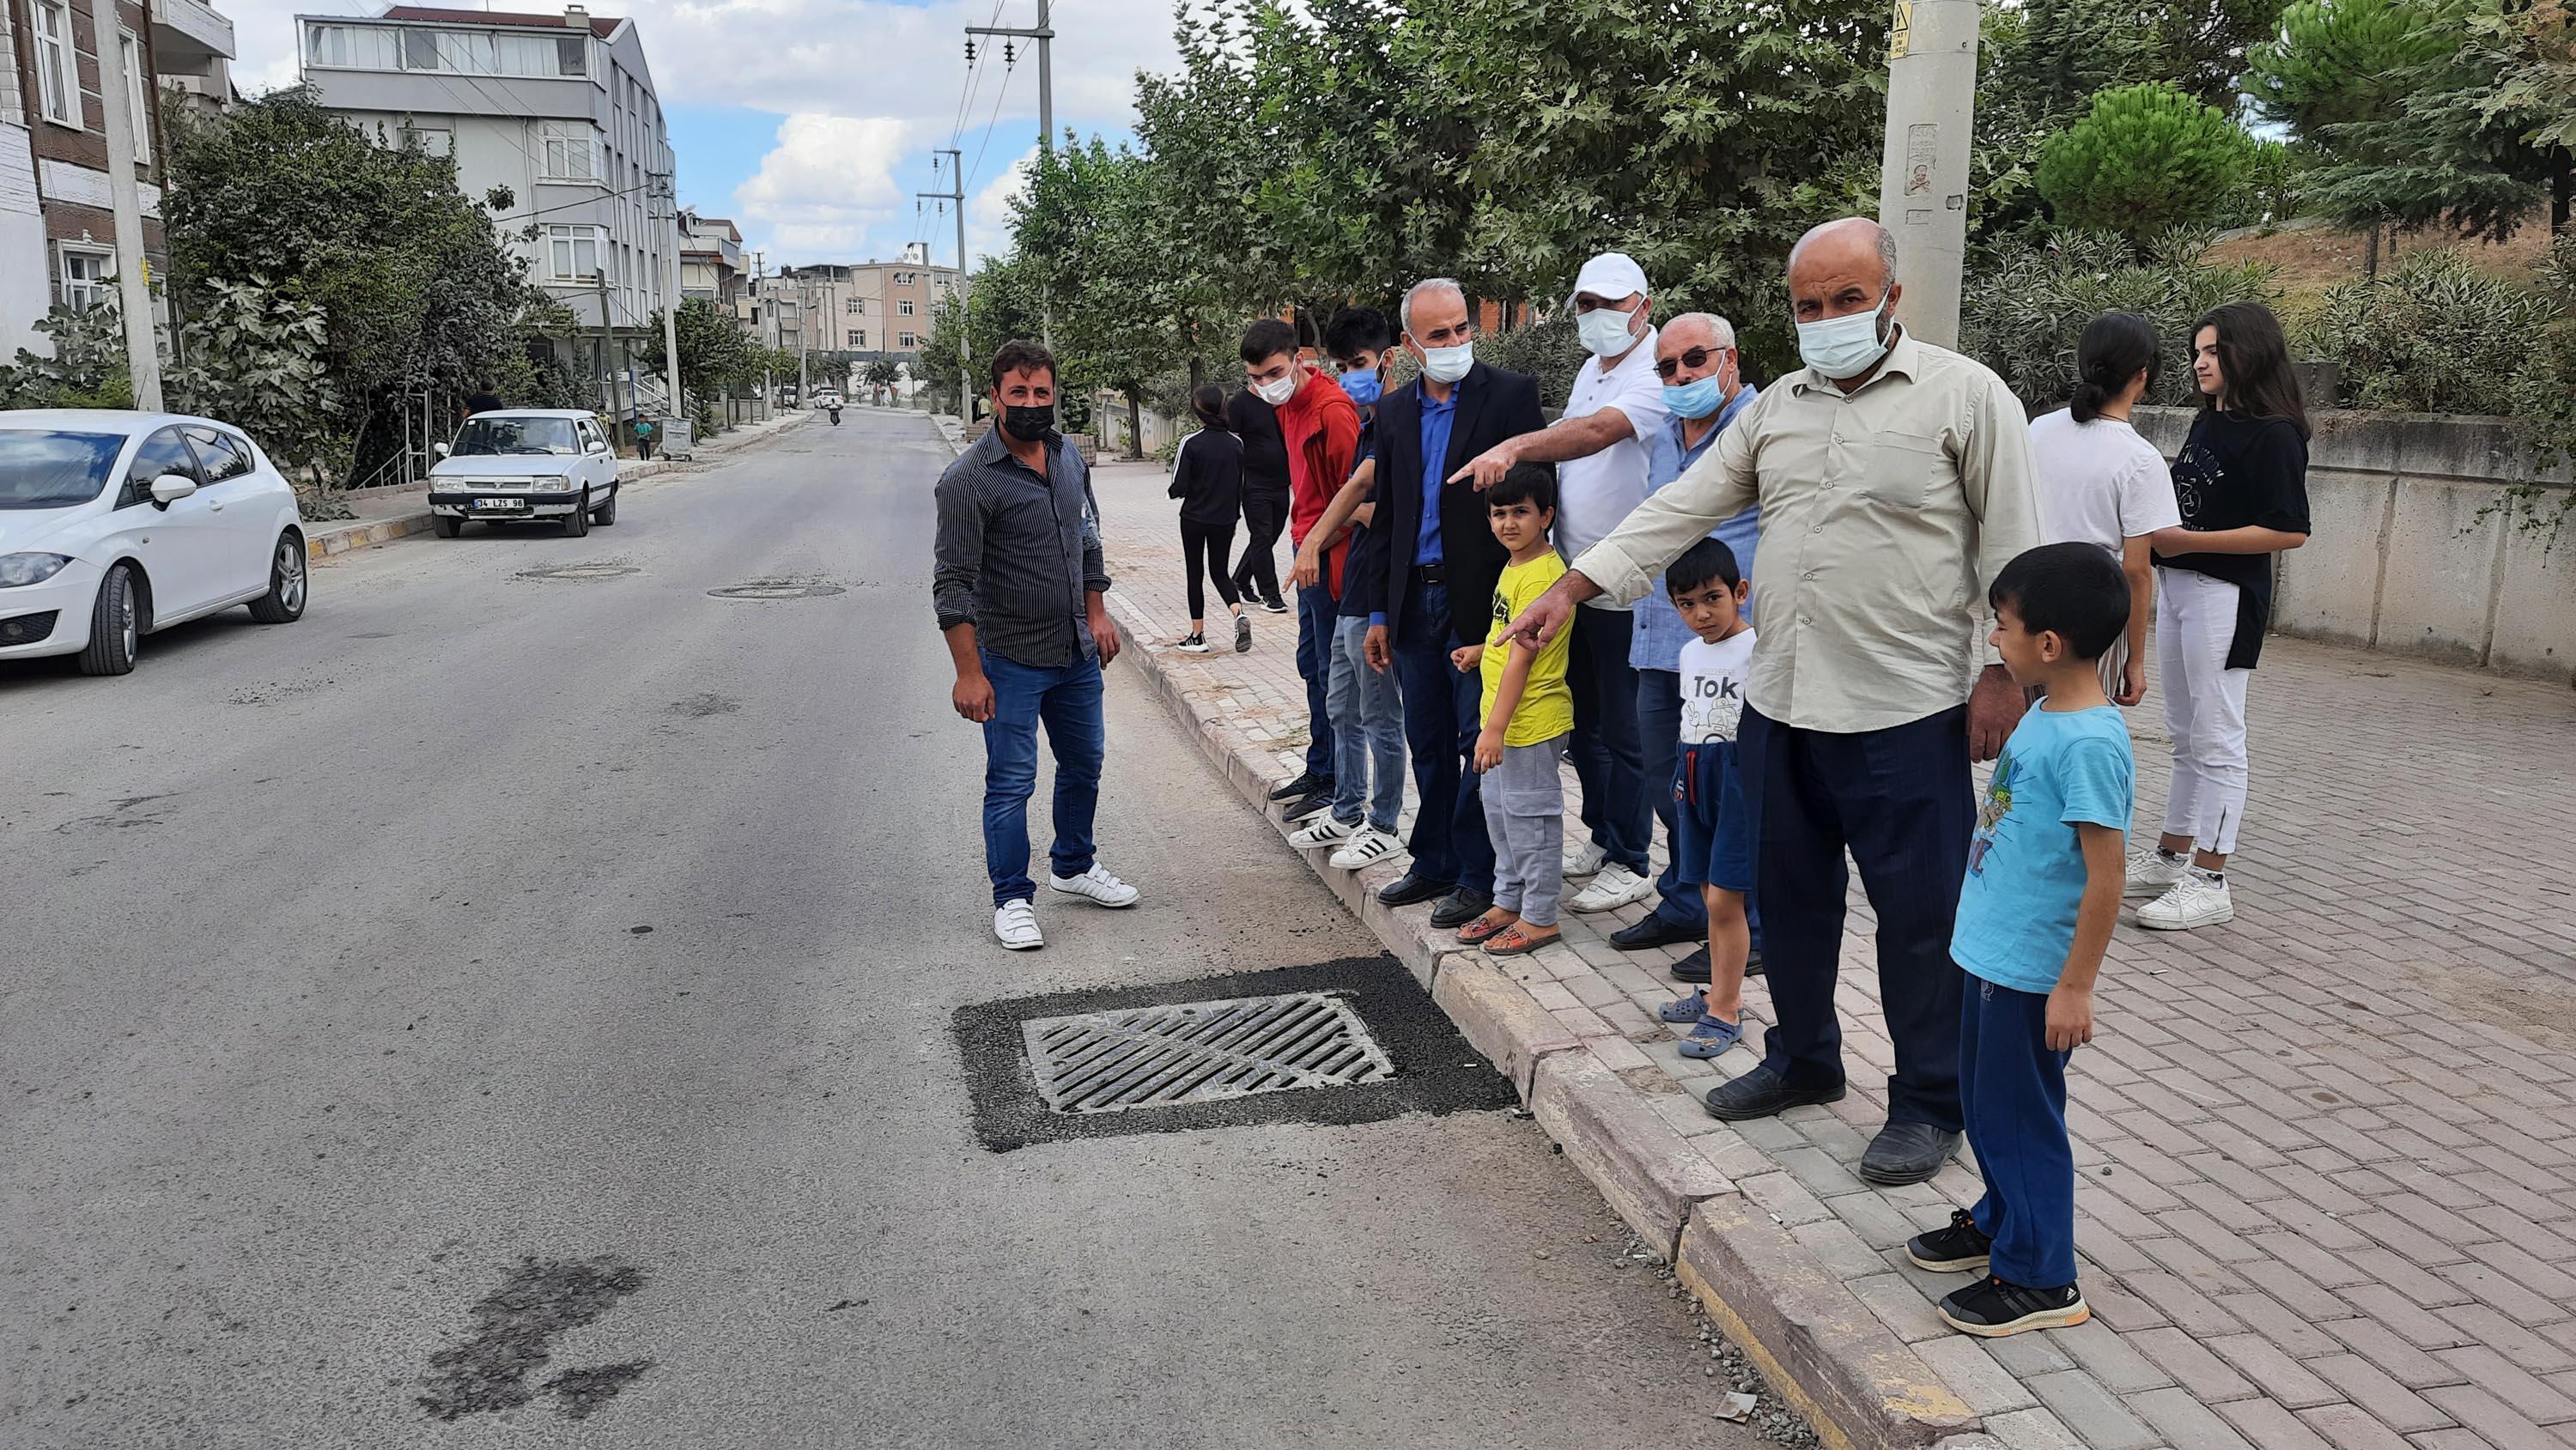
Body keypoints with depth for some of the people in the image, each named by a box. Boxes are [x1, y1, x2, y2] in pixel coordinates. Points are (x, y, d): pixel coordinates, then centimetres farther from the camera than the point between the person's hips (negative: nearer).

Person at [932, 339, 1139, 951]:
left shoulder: (1070, 457, 5)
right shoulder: (969, 479, -17)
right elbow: (953, 581, -19)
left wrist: (1097, 614, 14)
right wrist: (969, 672, -22)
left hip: (1077, 652, 7)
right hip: (1011, 659, -7)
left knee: (1084, 763, 19)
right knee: (1011, 782, 0)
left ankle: (1073, 866, 39)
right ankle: (1012, 899, 15)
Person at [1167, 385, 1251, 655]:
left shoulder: (1190, 443, -13)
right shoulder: (1236, 444, 0)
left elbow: (1179, 488, -15)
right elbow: (1240, 486, 7)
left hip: (1194, 519, -3)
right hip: (1225, 519, 3)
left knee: (1195, 574, 9)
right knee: (1220, 572, 15)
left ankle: (1197, 636, 12)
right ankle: (1239, 614, -12)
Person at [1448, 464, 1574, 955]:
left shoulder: (1542, 575, -21)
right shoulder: (1515, 567, 11)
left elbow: (1523, 656, -24)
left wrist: (1494, 729, -24)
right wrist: (1481, 652, 8)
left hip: (1532, 722, -10)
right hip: (1503, 718, 10)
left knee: (1530, 815, 1)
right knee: (1499, 811, 19)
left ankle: (1539, 918, 13)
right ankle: (1508, 902, 33)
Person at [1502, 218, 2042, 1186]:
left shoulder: (1966, 395, -5)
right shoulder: (1778, 406, 11)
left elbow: (2013, 548, -6)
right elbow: (1684, 506, 10)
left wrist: (2003, 673, -10)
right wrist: (1572, 586, 3)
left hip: (1906, 712, -6)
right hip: (1781, 704, 6)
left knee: (1919, 912, 3)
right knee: (1789, 894, 16)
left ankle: (1929, 1102, 19)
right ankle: (1803, 1060, 35)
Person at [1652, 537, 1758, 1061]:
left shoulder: (1756, 648, -12)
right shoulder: (1690, 652, 12)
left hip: (1740, 777, -7)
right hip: (1695, 777, 7)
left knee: (1723, 899, -6)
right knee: (1709, 896, 14)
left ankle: (1725, 1012, 3)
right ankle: (1721, 992, 26)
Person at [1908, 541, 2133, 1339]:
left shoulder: (2090, 743, -24)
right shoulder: (2043, 715, 5)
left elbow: (2105, 878, -22)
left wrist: (2075, 986, -20)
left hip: (2033, 971, -9)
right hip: (1993, 953, 9)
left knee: (2021, 1115, 4)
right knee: (1986, 1101, 22)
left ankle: (2040, 1279, 19)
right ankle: (2002, 1222, 41)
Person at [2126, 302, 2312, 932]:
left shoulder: (2273, 435, -13)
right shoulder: (2209, 420, 12)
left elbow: (2290, 530, -18)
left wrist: (2188, 541, -20)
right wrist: (2153, 525, 0)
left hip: (2224, 595, -9)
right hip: (2176, 585, 9)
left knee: (2216, 739, -3)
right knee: (2185, 735, 16)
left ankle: (2209, 883, 3)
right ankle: (2170, 858, 26)